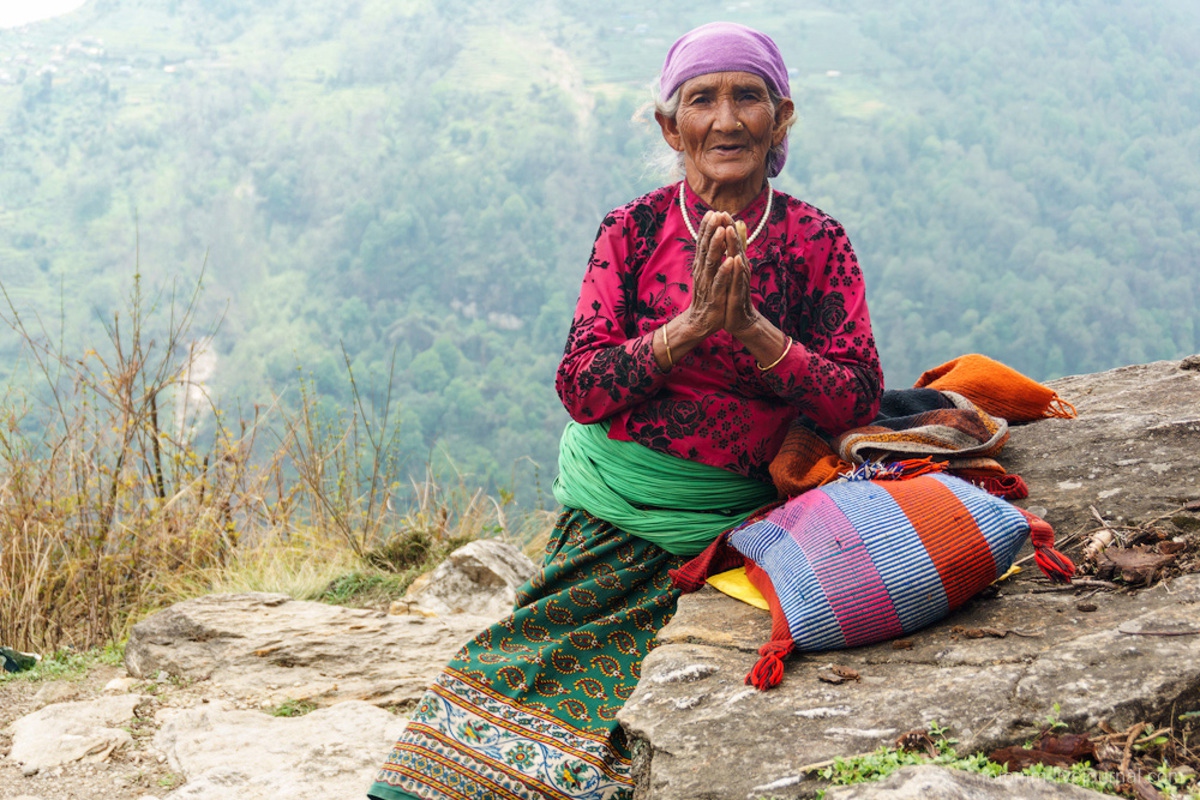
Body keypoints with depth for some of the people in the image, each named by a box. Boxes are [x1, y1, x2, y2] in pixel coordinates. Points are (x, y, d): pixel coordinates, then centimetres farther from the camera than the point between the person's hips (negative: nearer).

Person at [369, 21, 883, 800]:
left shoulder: (818, 242, 0)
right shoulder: (634, 230, 0)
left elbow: (859, 400, -6)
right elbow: (580, 388, -7)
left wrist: (752, 329, -19)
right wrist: (692, 324, -20)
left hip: (727, 523, -1)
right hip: (613, 504, 1)